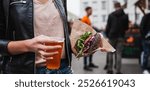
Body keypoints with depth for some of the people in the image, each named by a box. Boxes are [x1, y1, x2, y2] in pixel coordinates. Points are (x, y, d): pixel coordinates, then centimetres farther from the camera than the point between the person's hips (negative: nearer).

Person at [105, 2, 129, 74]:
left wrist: (107, 35, 9)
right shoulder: (125, 16, 0)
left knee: (110, 53, 9)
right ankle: (118, 71, 2)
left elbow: (108, 26, -3)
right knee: (118, 53, 4)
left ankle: (110, 69, 9)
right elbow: (126, 27, 5)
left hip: (112, 36, -1)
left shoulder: (111, 15, -5)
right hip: (121, 37, 1)